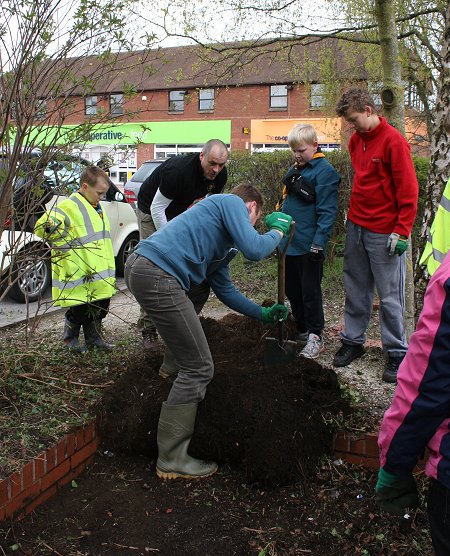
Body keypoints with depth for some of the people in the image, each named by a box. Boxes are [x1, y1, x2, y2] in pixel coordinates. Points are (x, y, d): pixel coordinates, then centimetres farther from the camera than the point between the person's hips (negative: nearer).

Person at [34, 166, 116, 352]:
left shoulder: (96, 207, 15)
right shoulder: (69, 207, -15)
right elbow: (42, 228, -25)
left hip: (101, 277, 9)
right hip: (80, 277, -9)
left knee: (99, 309, 18)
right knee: (79, 312, 4)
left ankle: (94, 337, 34)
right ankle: (70, 338, 25)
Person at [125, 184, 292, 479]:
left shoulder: (222, 241, 32)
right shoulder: (233, 202, 6)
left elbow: (224, 287, 35)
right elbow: (254, 249, -10)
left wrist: (263, 313, 38)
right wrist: (278, 231, 11)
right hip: (158, 275, -11)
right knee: (199, 368, -4)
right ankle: (172, 459, 7)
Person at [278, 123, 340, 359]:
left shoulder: (324, 171, -10)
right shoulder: (294, 170, 14)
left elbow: (327, 211, -15)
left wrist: (319, 242, -20)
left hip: (309, 245, -8)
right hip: (289, 242, 8)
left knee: (310, 292, 1)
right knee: (292, 291, 15)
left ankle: (315, 337, 14)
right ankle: (301, 331, 29)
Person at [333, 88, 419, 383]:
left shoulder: (393, 141, -11)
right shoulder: (355, 140, 11)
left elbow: (409, 190, -13)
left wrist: (402, 231, -16)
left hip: (384, 234, -7)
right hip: (356, 227, 7)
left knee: (390, 296, 0)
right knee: (356, 290, 13)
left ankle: (397, 353, 12)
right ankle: (352, 341, 25)